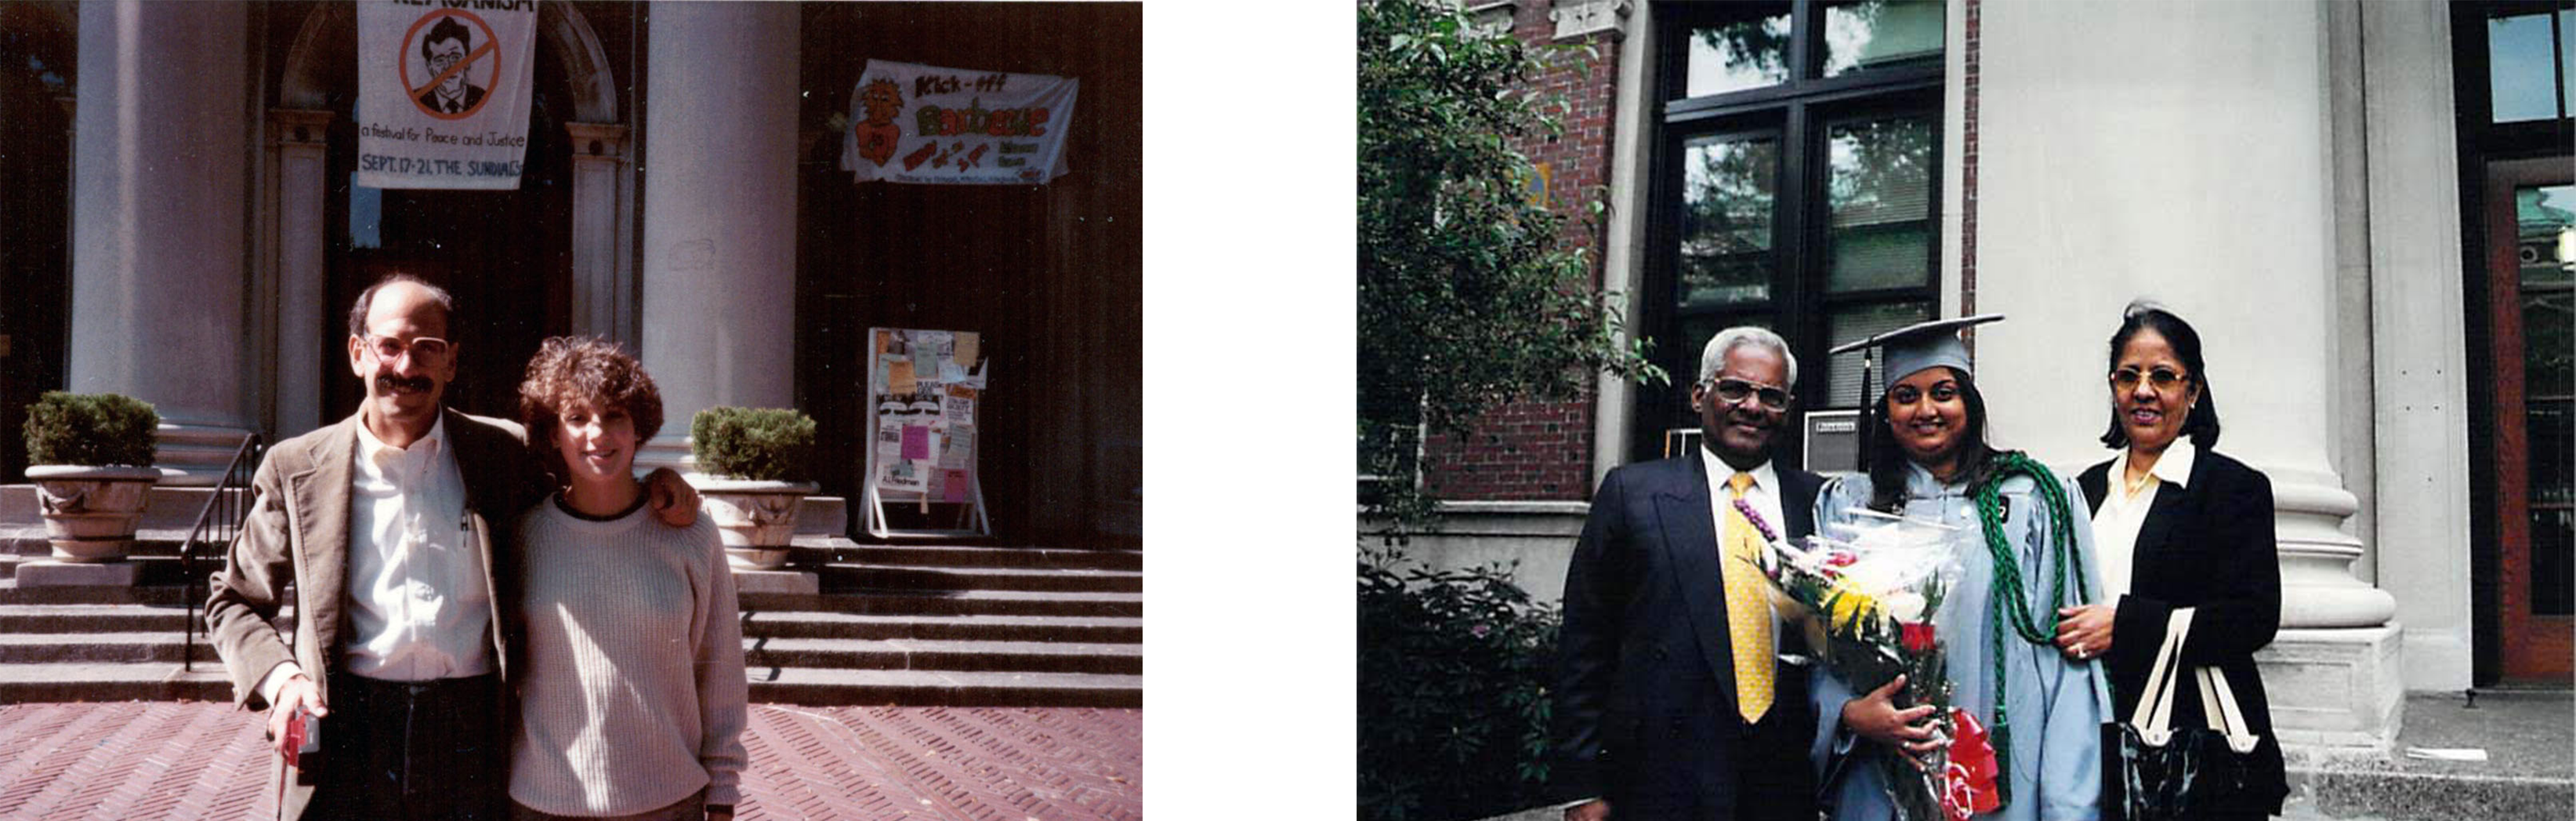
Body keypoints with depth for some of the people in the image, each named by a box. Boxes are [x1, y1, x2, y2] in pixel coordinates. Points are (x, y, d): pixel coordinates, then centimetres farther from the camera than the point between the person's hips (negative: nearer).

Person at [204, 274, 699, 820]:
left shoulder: (503, 452, 7)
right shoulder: (297, 470, 6)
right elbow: (233, 600, 14)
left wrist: (657, 488, 1)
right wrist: (277, 674, -5)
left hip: (472, 734, 0)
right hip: (345, 736, 0)